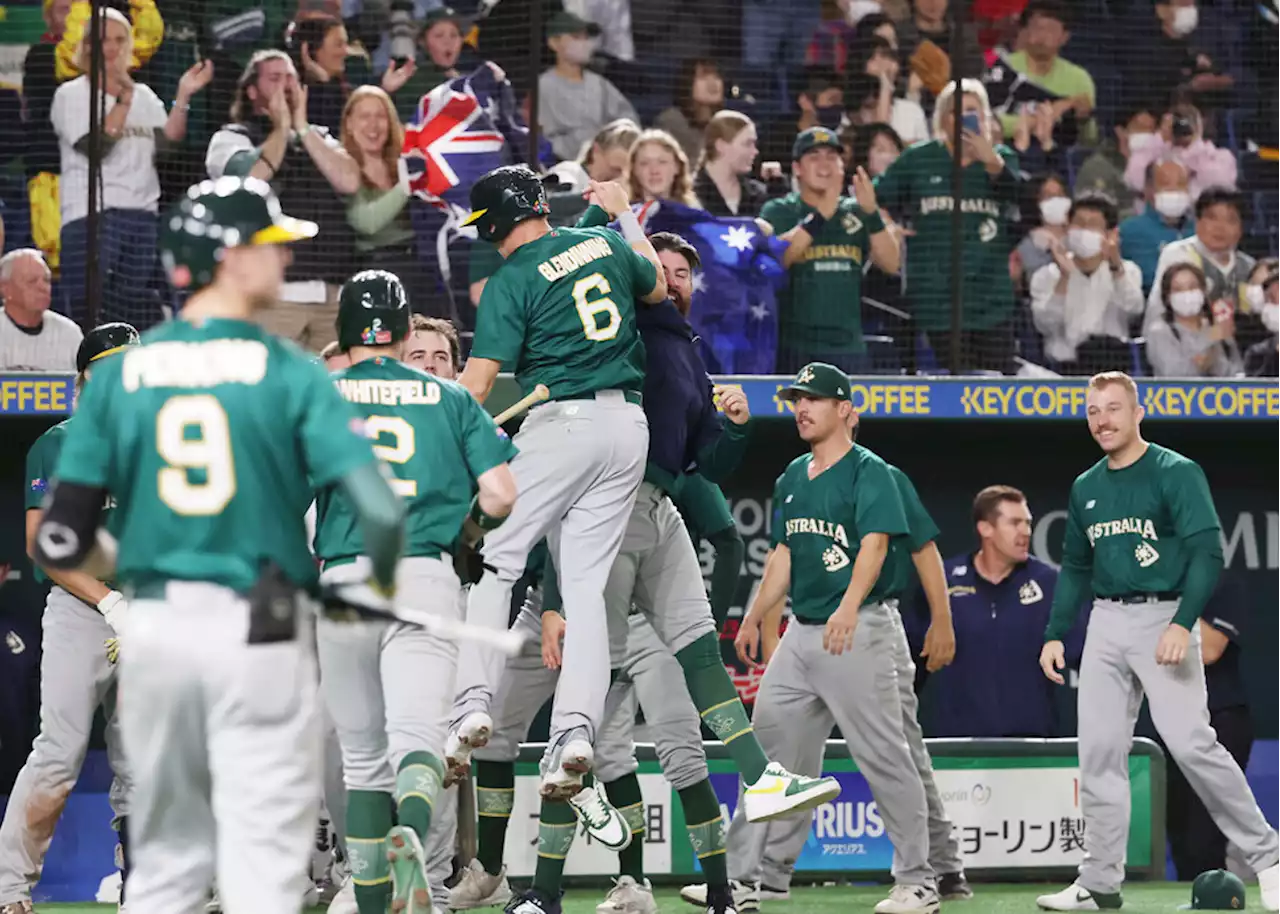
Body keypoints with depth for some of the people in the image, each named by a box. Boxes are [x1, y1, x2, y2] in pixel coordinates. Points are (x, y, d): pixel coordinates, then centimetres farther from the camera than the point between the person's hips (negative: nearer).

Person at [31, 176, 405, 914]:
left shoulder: (120, 375, 3)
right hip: (257, 632, -4)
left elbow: (62, 544, 0)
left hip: (155, 631, 4)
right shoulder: (290, 373, -6)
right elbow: (379, 511, -14)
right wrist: (383, 583, 8)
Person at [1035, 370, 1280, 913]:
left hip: (1164, 617, -6)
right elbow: (1075, 568, 23)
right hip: (1106, 623, 6)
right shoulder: (1085, 488, 15)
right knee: (1098, 750, 2)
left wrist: (1182, 623, -24)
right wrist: (1055, 634, 13)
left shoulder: (1176, 474, -5)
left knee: (1190, 742, -16)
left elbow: (1206, 553, -13)